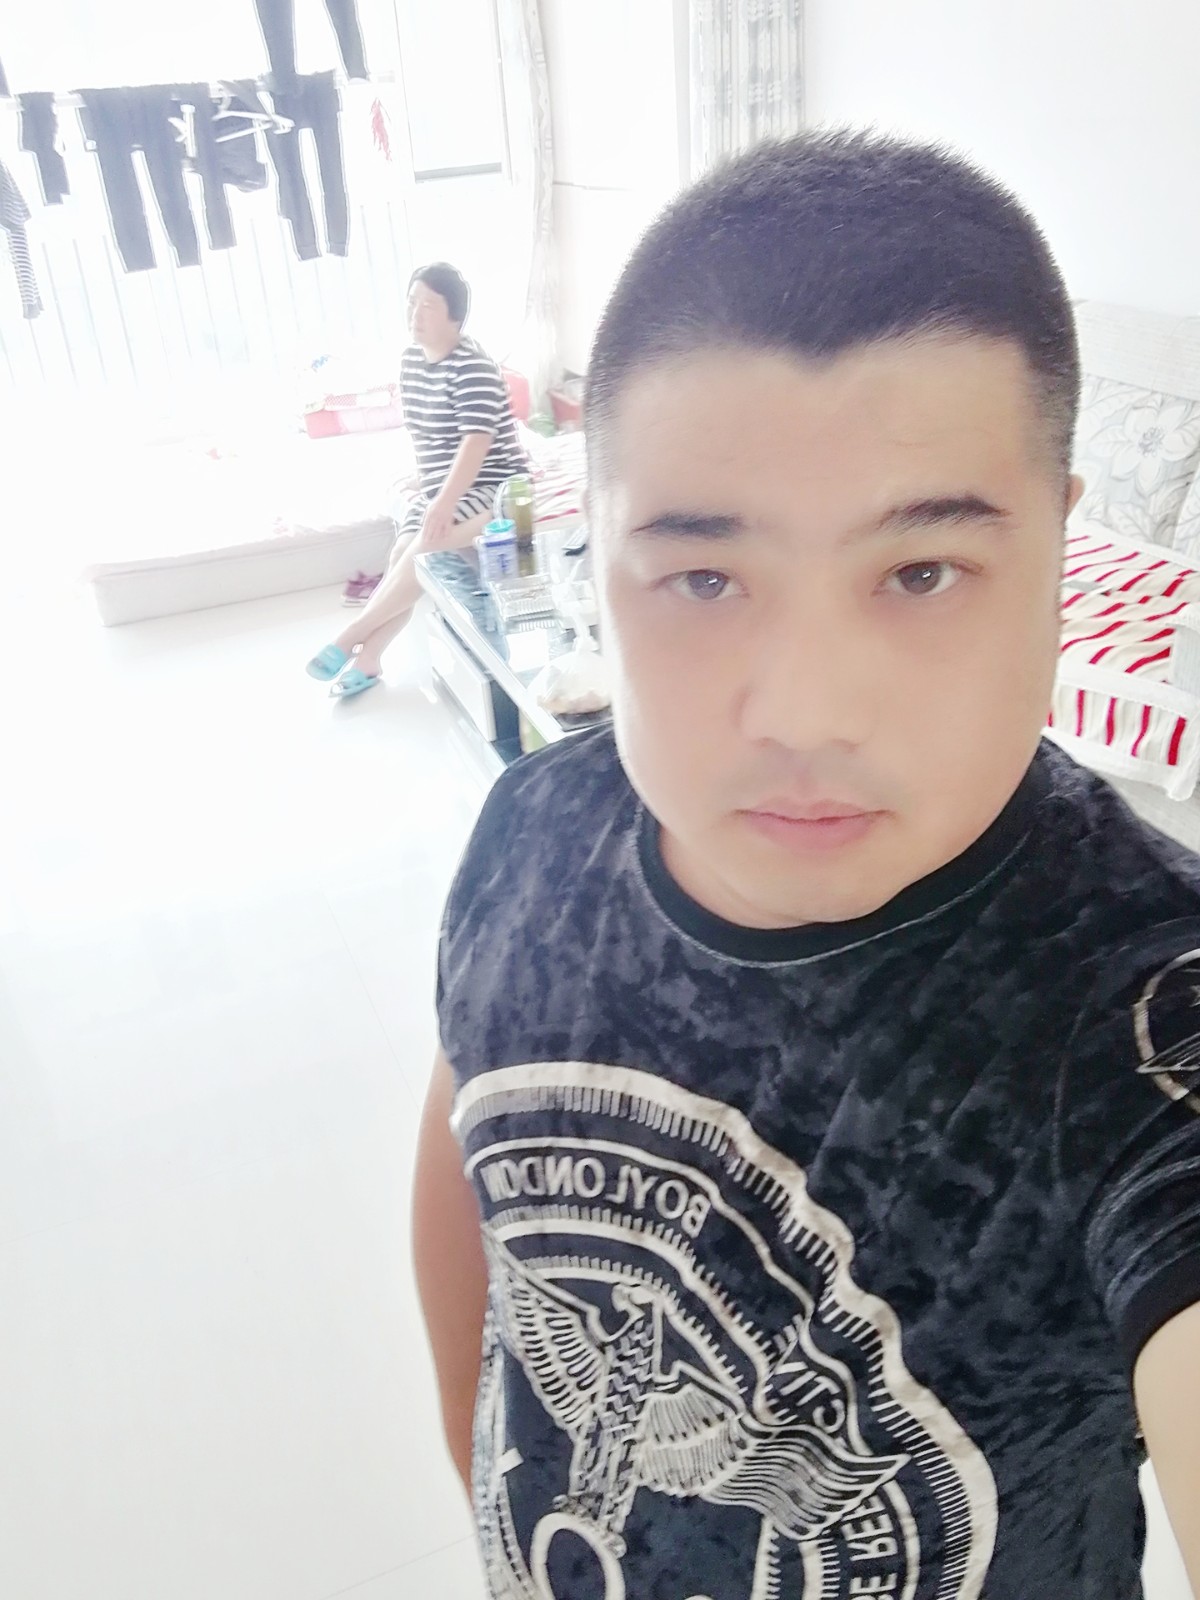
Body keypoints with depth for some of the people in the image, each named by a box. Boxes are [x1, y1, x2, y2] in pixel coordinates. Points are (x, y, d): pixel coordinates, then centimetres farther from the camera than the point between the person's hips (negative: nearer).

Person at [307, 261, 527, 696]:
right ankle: (367, 659, -3)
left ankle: (350, 638, -17)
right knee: (403, 554, -10)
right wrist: (425, 478, 16)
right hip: (440, 484, 8)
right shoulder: (410, 360, 6)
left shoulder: (473, 366, -20)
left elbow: (477, 439, -29)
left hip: (492, 484, -8)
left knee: (426, 548, -26)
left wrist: (445, 503, -37)